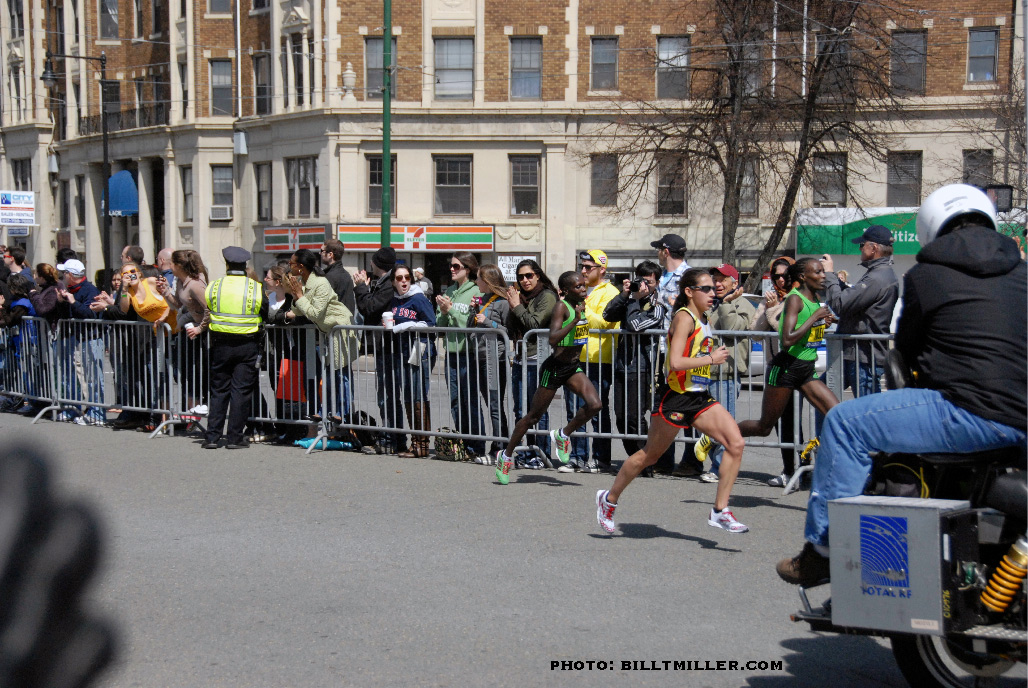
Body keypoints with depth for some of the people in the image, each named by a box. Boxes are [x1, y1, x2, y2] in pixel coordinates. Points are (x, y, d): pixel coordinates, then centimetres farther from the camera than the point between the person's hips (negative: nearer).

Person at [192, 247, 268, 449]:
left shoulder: (214, 287, 0)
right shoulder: (256, 288, -4)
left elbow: (208, 315, 11)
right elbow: (267, 317, 5)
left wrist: (200, 329, 32)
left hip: (221, 344, 2)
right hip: (248, 345, -2)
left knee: (219, 390, 10)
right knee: (241, 390, 3)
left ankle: (213, 437, 9)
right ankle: (234, 437, 3)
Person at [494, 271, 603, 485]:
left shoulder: (581, 305, 6)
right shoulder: (561, 307, -16)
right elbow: (553, 339, -31)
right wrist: (576, 320, -33)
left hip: (573, 367, 7)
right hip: (555, 368, -6)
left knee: (594, 404, -15)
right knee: (533, 416, 4)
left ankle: (563, 435, 8)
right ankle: (506, 455, 22)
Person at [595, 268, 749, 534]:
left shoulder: (703, 320, 11)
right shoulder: (684, 317, -15)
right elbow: (675, 362, -27)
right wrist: (711, 359, -18)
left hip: (700, 398, 8)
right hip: (675, 398, -8)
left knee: (736, 444, -9)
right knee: (649, 456, 7)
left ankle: (720, 511, -4)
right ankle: (609, 499, 28)